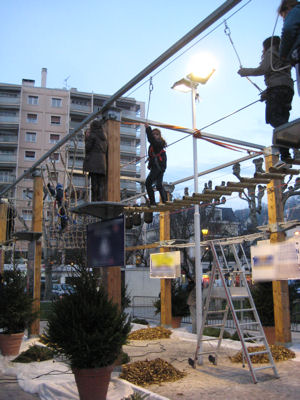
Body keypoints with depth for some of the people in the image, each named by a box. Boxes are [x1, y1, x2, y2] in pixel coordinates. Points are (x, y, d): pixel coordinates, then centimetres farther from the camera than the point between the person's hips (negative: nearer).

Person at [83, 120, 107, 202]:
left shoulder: (92, 134, -1)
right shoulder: (104, 136, 18)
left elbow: (88, 148, -5)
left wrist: (87, 138, 6)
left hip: (93, 161, -6)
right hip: (102, 161, 6)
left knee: (94, 182, -8)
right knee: (101, 183, 3)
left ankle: (94, 201, -11)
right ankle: (101, 201, -3)